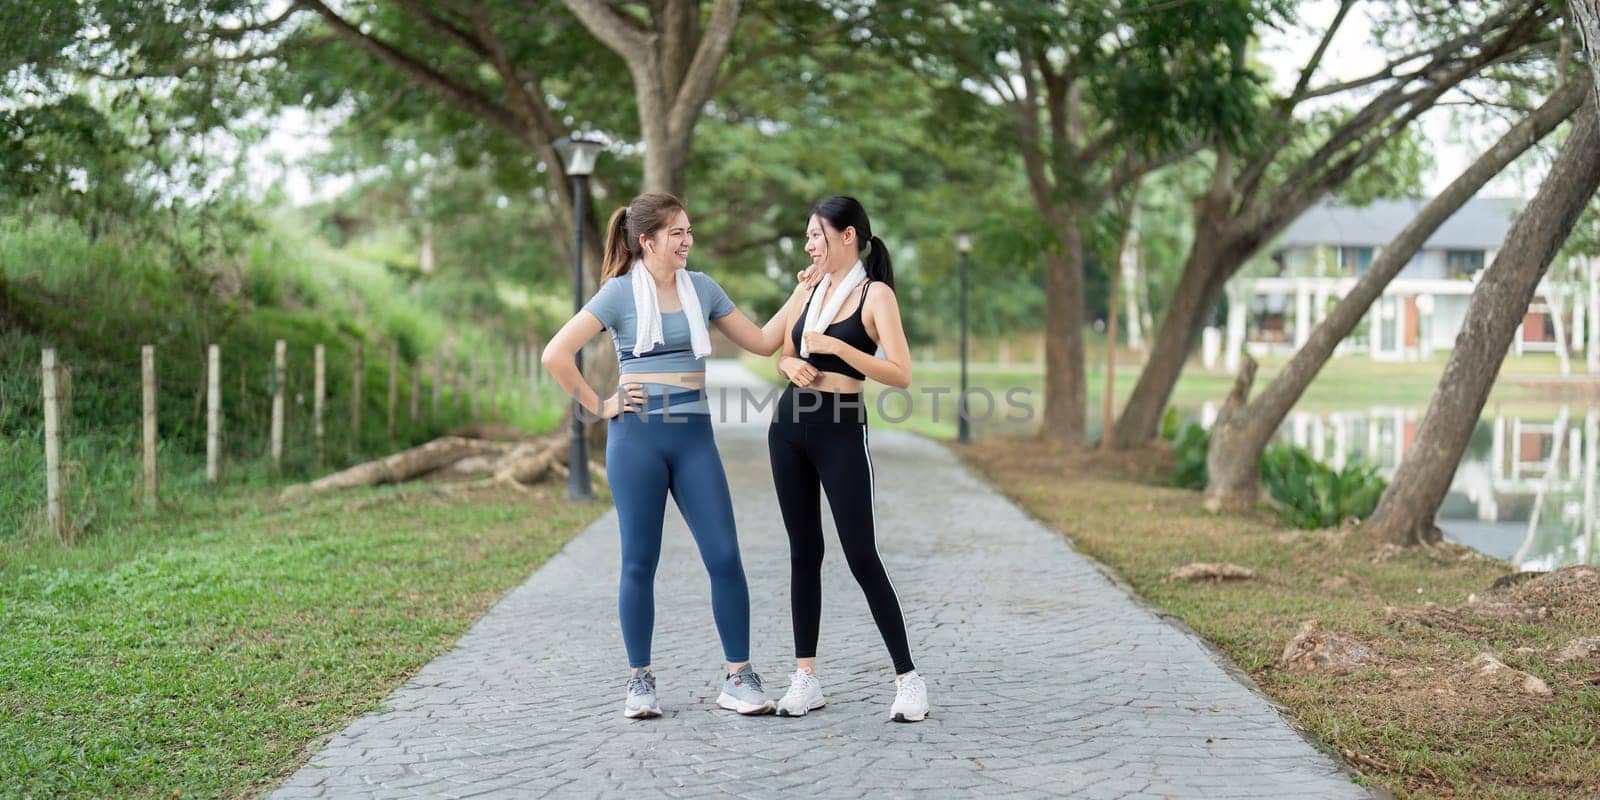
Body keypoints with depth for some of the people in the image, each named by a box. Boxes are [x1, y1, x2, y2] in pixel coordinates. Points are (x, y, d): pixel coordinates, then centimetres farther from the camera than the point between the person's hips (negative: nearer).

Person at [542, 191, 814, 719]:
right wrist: (599, 407, -6)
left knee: (724, 557, -4)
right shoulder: (621, 292, -2)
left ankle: (739, 680, 4)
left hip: (694, 436, 3)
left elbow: (762, 342, 15)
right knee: (640, 562, 3)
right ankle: (640, 682, 14)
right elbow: (555, 355, -8)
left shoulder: (701, 288, 11)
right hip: (637, 437, -3)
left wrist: (802, 294, 8)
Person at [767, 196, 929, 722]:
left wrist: (835, 346, -21)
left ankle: (908, 679, 1)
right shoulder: (810, 289, 11)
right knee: (804, 551, 7)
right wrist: (790, 364, 0)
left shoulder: (875, 294, -7)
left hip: (842, 433, -6)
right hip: (789, 426, 6)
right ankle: (805, 679, 12)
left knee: (861, 556, -8)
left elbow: (901, 374, -16)